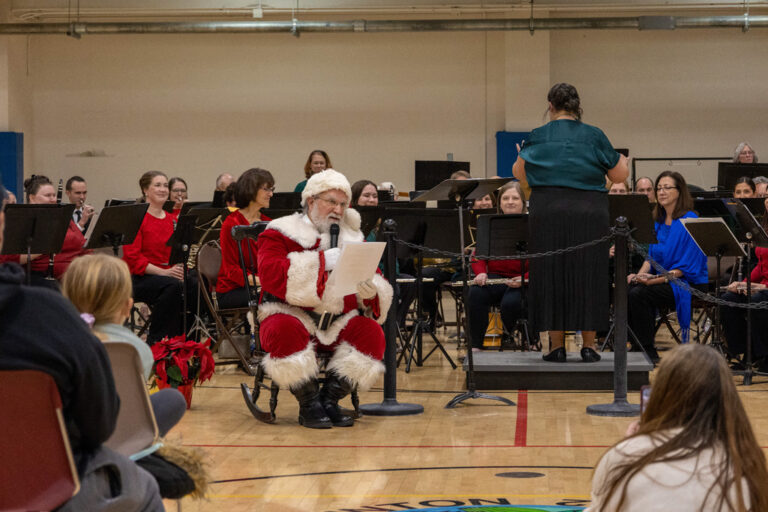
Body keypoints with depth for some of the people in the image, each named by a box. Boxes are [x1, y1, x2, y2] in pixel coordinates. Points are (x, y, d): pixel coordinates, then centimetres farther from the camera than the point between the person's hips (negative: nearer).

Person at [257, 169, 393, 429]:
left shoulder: (352, 239, 17)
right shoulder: (282, 233, 3)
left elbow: (379, 291, 13)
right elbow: (271, 274, -17)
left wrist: (369, 286, -14)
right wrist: (322, 261, -23)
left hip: (337, 323, 4)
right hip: (292, 315, -4)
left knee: (372, 333, -23)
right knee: (285, 332, -36)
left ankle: (330, 398, -11)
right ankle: (309, 403, -17)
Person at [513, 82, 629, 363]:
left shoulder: (537, 137, 1)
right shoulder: (594, 136, 1)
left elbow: (519, 174, 12)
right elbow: (619, 176, 5)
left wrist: (520, 158, 34)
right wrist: (622, 160, 28)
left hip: (547, 214, 0)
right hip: (589, 214, 0)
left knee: (551, 277, 5)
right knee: (588, 277, 6)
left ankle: (557, 345, 5)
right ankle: (589, 345, 7)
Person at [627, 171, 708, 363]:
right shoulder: (659, 221, 11)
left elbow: (687, 267, -17)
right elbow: (652, 255, 15)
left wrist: (656, 279, -25)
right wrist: (640, 275, -6)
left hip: (689, 283, -7)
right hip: (662, 279, 7)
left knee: (638, 295, -27)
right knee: (626, 290, -18)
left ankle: (649, 352, -17)